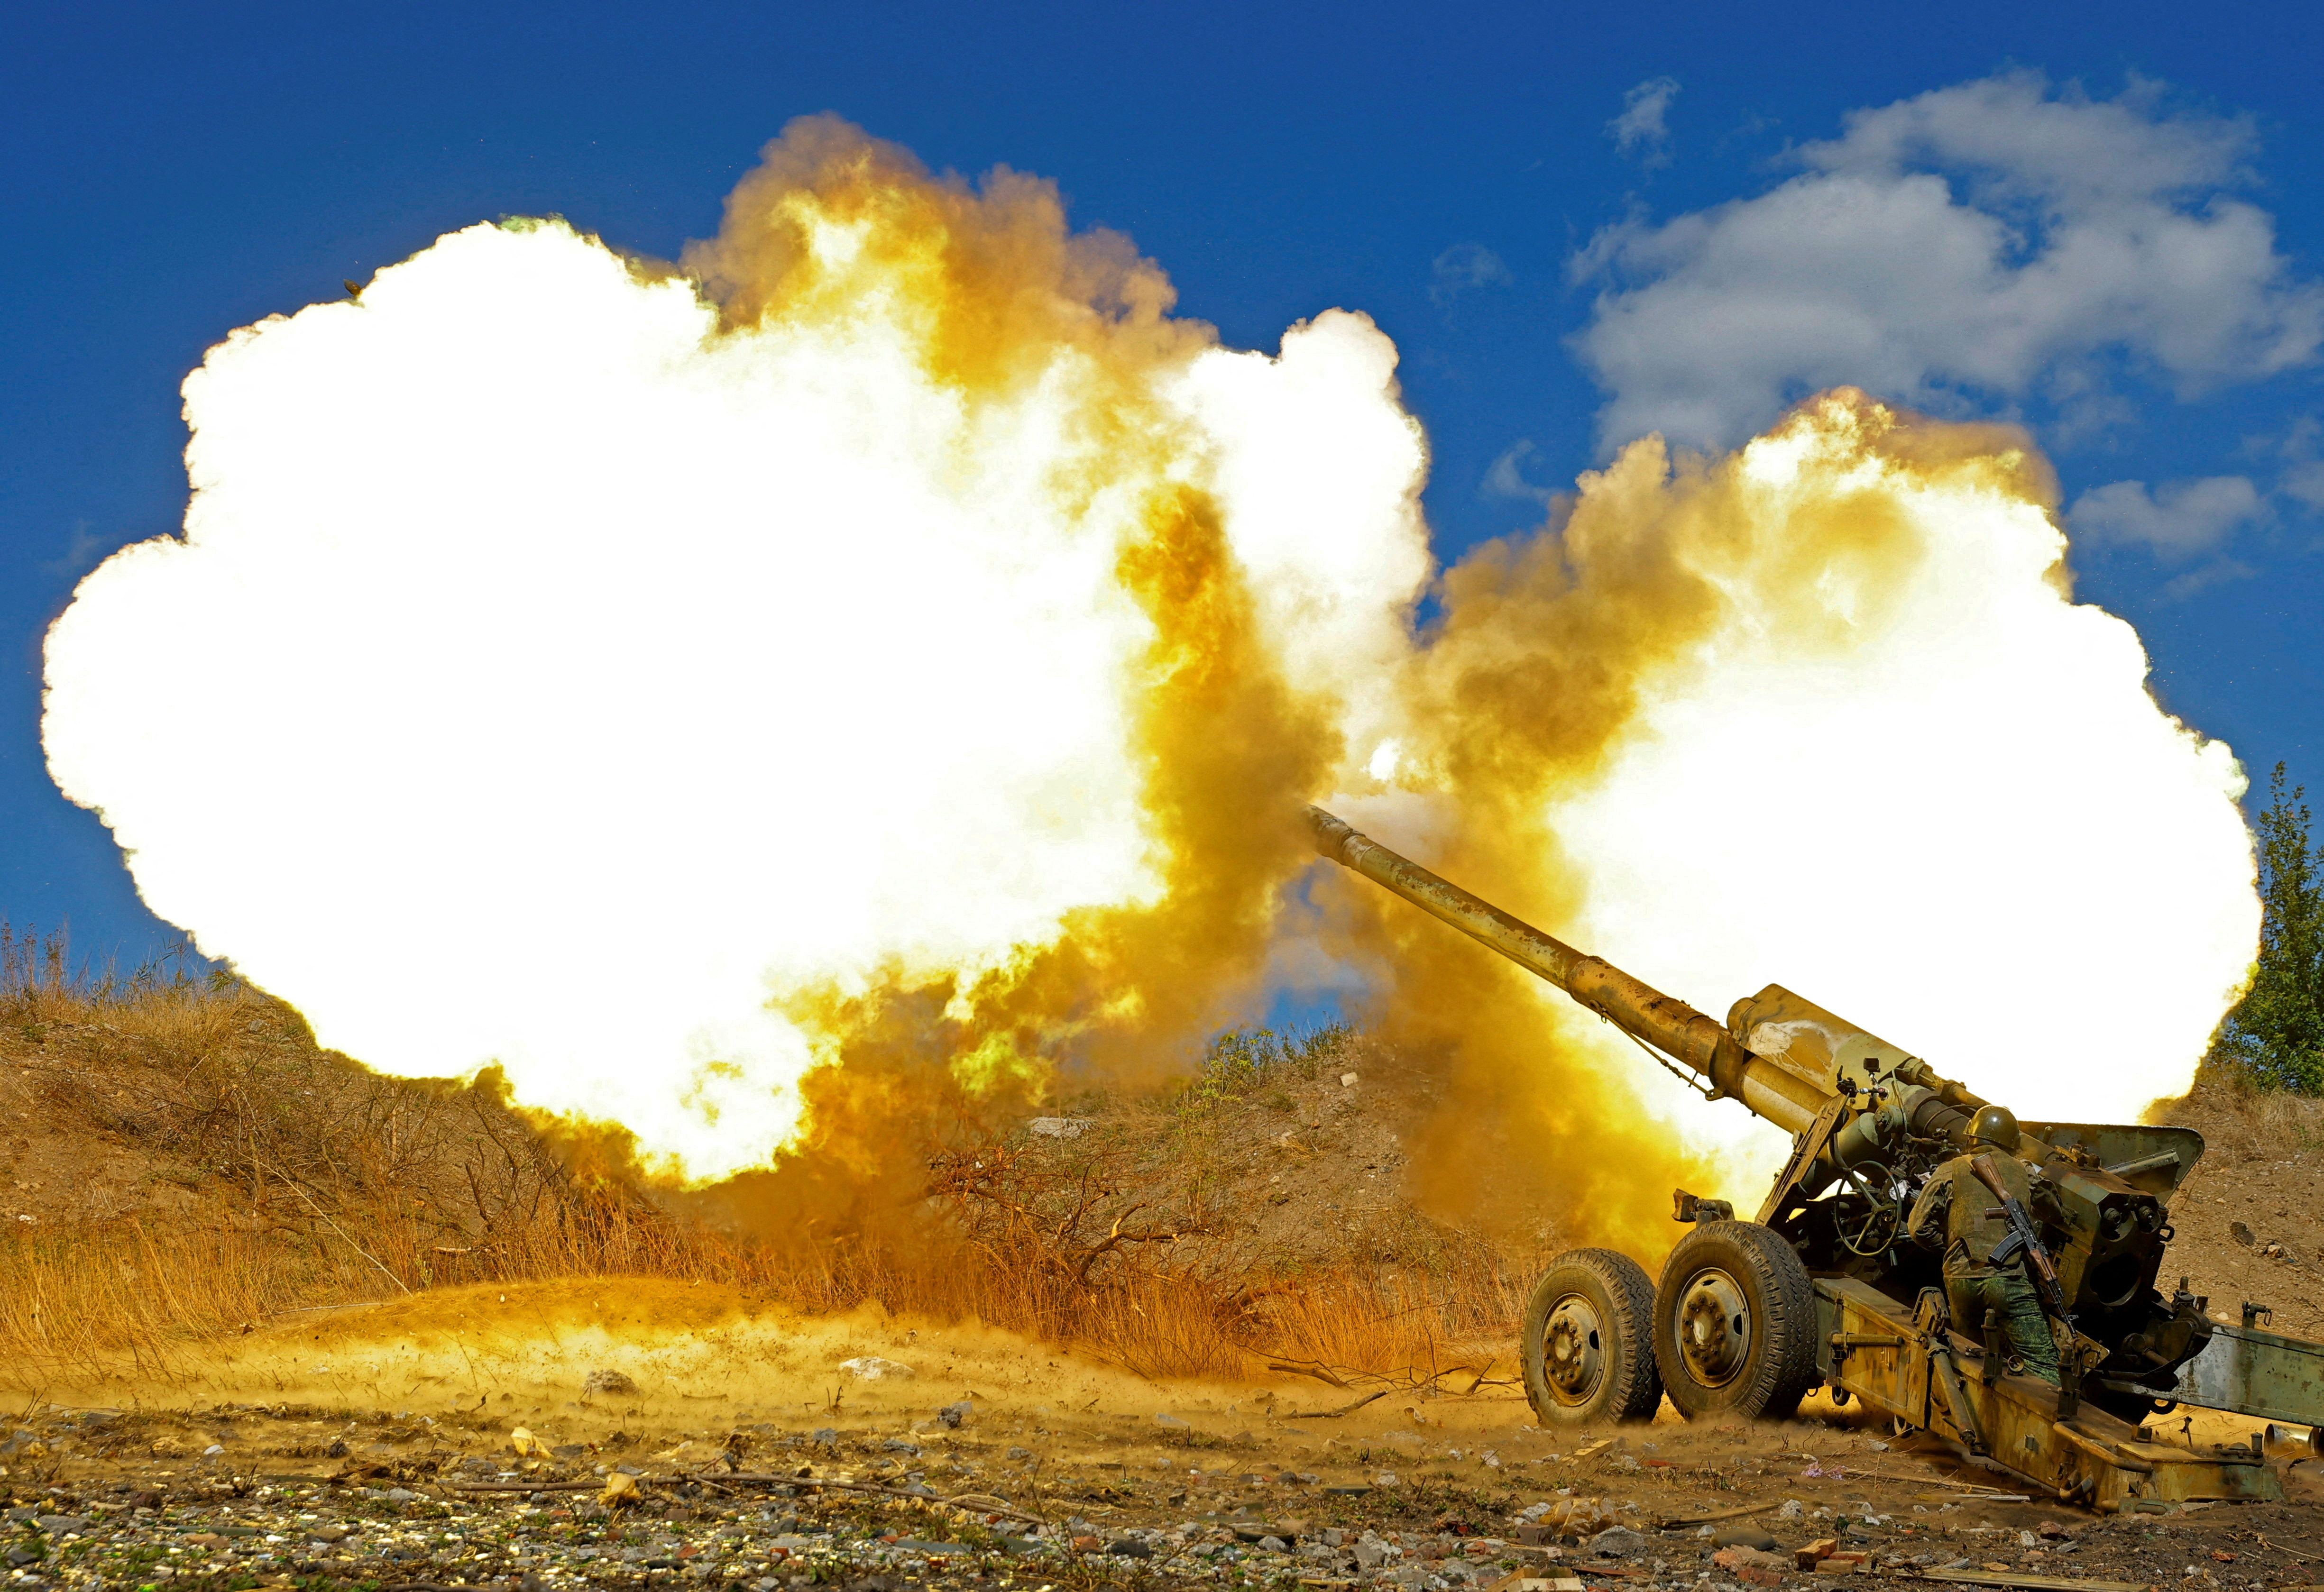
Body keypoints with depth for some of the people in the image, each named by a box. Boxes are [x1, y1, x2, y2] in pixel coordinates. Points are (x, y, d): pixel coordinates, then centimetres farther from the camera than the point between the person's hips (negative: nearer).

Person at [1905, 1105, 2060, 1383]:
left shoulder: (1950, 1172, 9)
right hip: (2009, 1280, -1)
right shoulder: (2022, 1174, 14)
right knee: (2041, 1363, -6)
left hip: (1961, 1279, 1)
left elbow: (1919, 1228, 6)